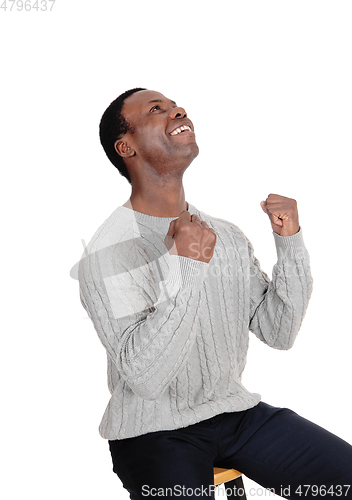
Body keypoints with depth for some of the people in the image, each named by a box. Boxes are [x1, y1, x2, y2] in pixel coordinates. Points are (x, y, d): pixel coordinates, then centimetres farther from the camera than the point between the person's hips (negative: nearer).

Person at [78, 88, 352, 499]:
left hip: (235, 410, 5)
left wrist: (290, 243, -7)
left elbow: (278, 333, 4)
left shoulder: (227, 235, 6)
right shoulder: (105, 256, -14)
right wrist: (181, 266, -28)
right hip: (154, 430, -5)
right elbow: (145, 378, -22)